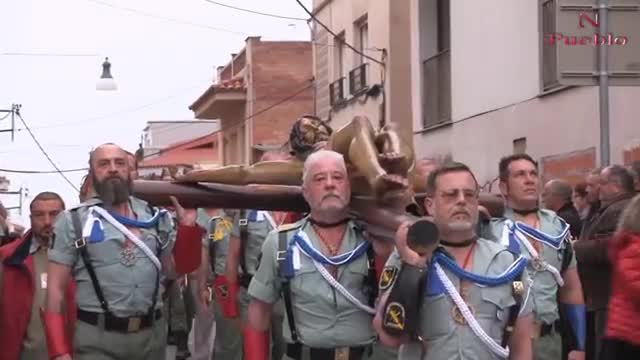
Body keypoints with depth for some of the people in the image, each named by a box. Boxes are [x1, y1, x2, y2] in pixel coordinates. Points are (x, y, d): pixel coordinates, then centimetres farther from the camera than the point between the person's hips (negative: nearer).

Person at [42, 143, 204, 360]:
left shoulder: (156, 217, 9)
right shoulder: (74, 221, -1)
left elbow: (174, 270, 14)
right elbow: (56, 287, -3)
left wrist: (187, 226, 1)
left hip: (153, 334, 4)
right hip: (97, 338, -4)